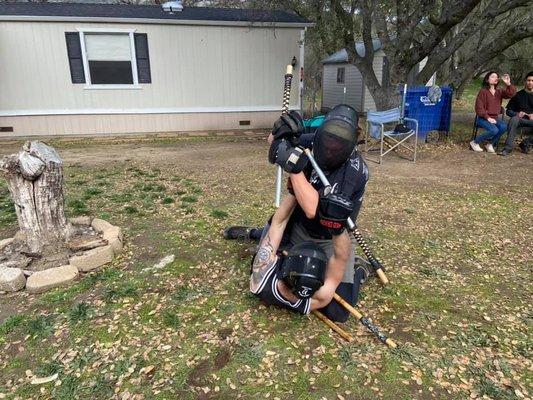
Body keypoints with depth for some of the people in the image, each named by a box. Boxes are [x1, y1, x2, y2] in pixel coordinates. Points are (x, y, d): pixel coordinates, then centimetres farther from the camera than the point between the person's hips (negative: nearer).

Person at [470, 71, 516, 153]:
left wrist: (508, 84, -21)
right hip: (483, 118, -5)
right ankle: (474, 142, -8)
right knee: (494, 130, -30)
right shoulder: (483, 91, -5)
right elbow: (479, 107, -10)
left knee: (503, 126, -26)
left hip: (495, 117, 5)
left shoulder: (499, 91, 11)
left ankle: (490, 144, -6)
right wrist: (487, 118, -17)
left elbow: (511, 93, -5)